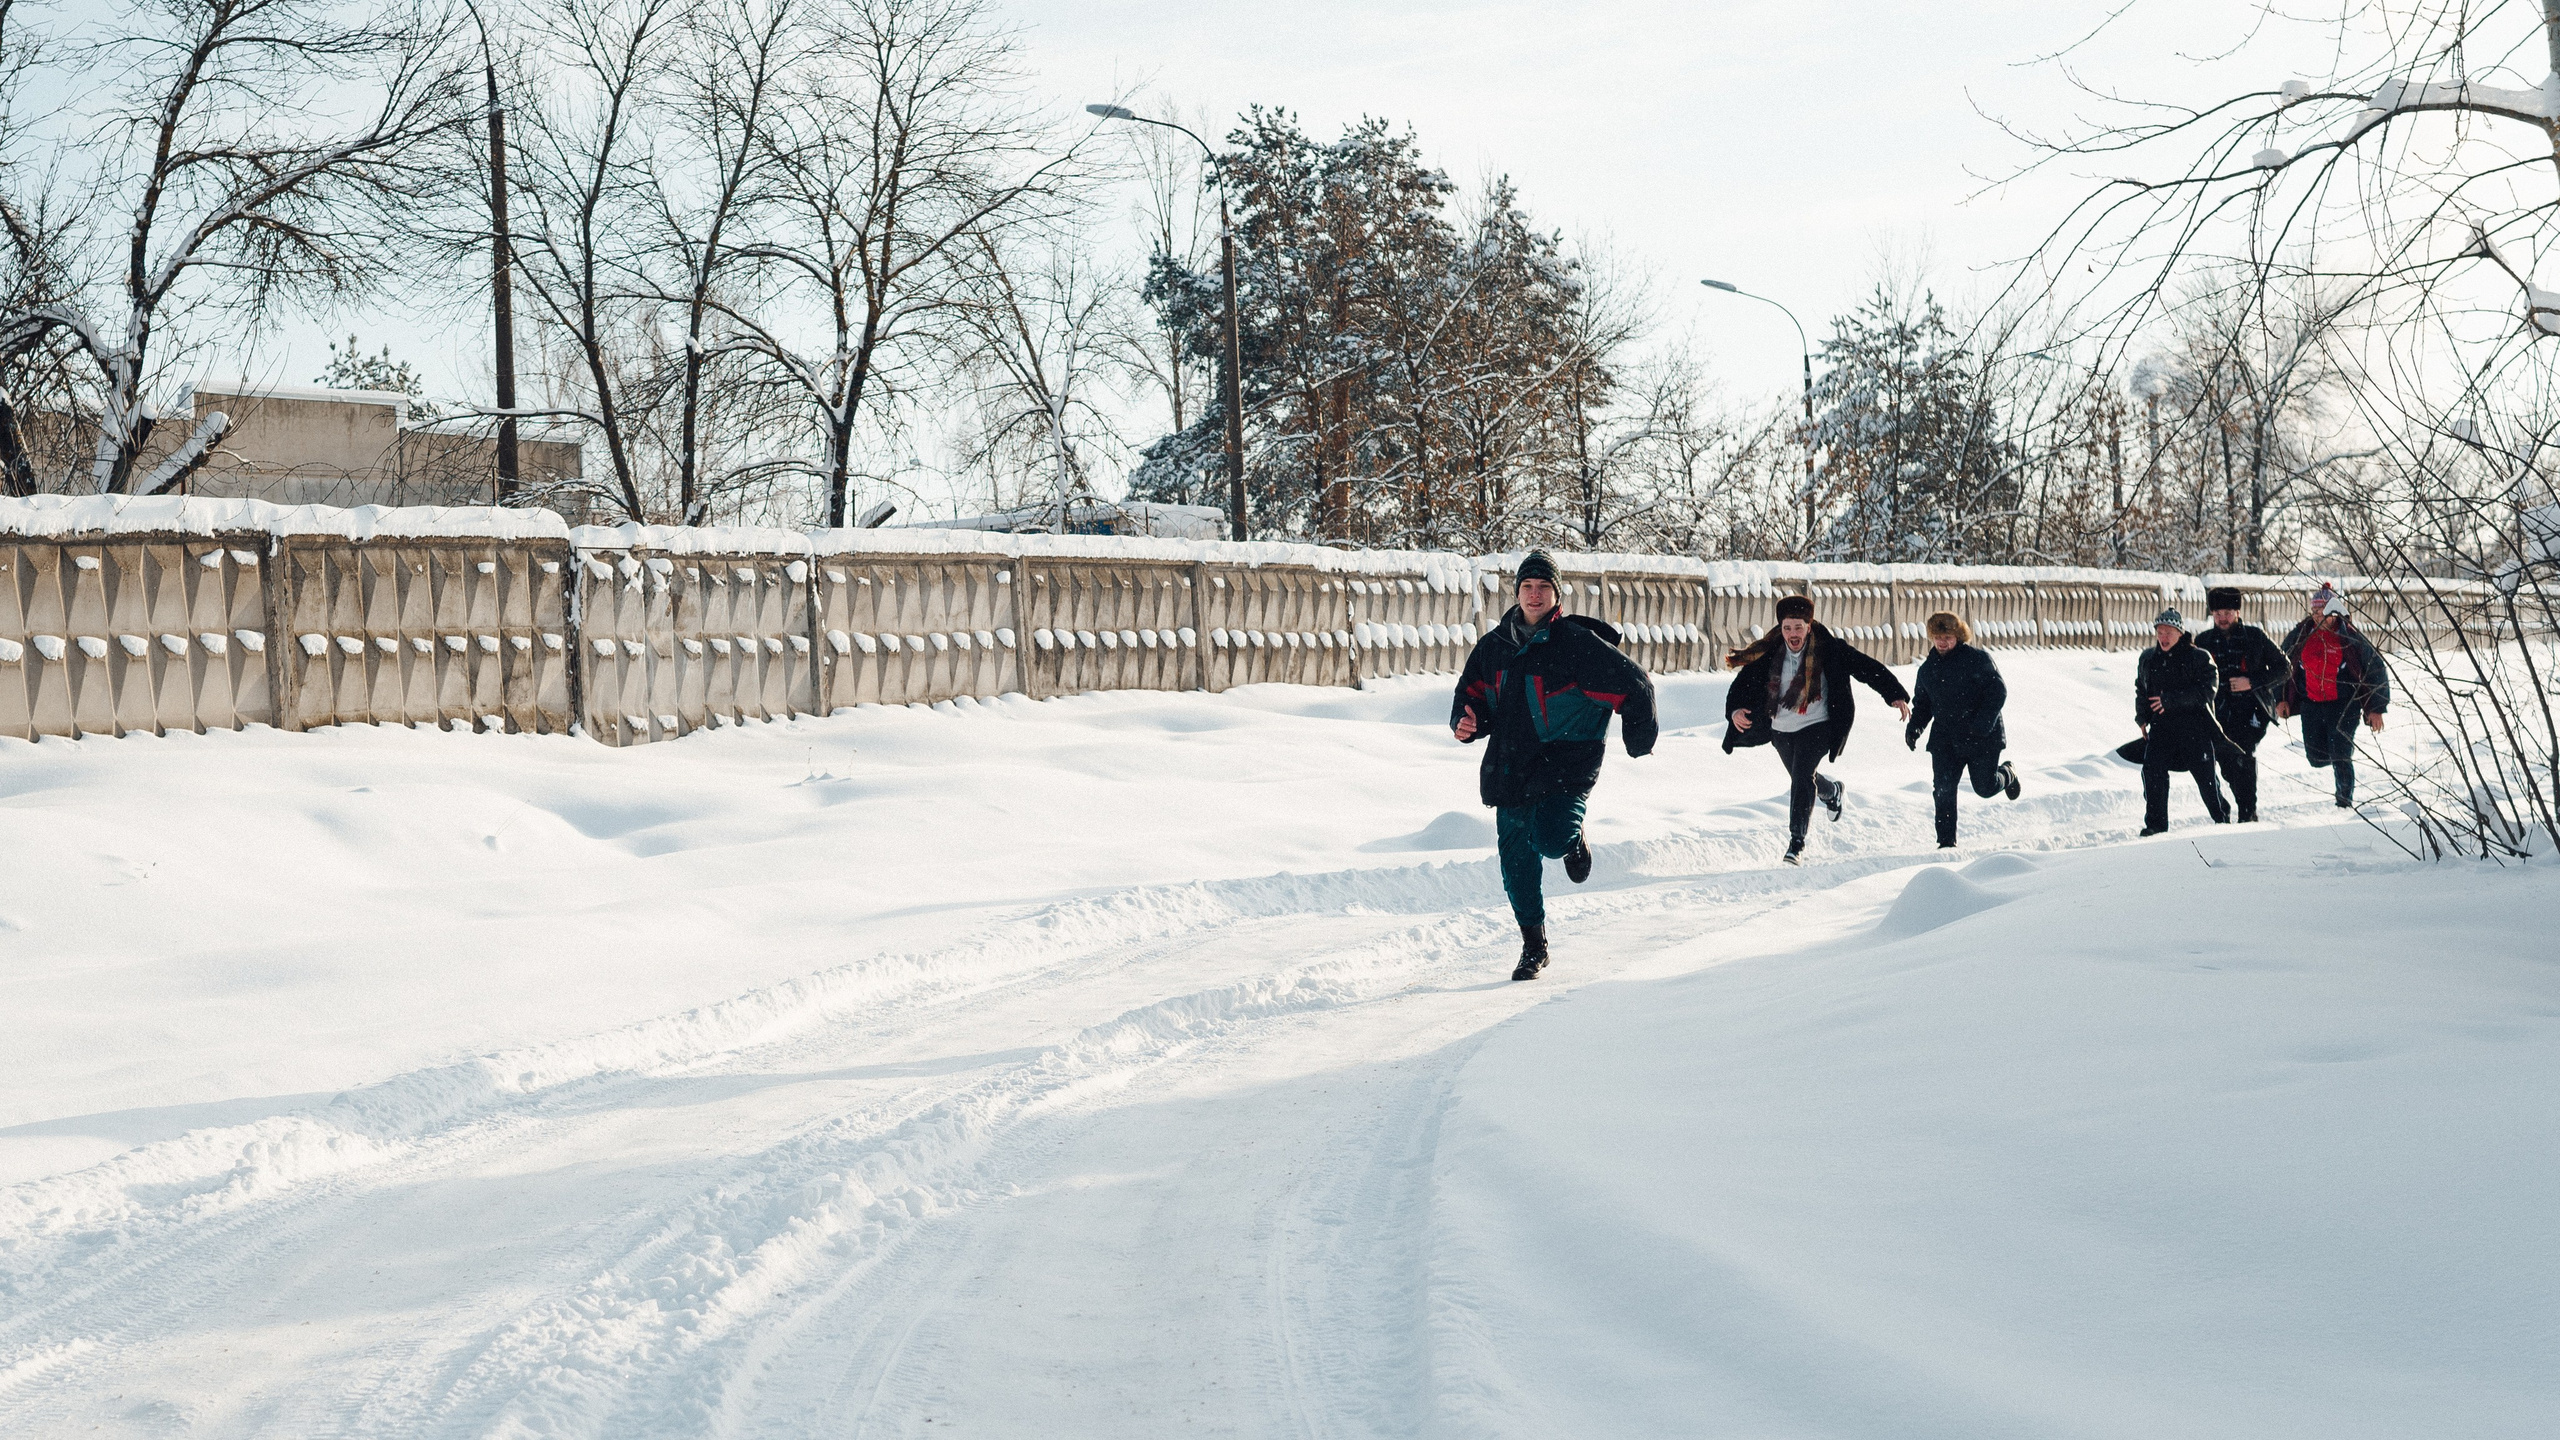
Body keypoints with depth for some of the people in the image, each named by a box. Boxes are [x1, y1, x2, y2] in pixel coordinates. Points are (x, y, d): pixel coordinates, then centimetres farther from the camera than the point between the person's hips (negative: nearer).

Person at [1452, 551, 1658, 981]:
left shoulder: (1578, 644, -11)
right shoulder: (1493, 646, 5)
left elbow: (1634, 685, -5)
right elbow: (1472, 693, 16)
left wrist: (1639, 742, 3)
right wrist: (1466, 721, -7)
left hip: (1567, 764, -5)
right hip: (1511, 765, 5)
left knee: (1551, 838, -24)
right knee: (1516, 857, 5)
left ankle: (1572, 842, 15)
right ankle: (1533, 945, 20)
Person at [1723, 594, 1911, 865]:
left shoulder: (1829, 649, -13)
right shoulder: (1768, 654, -7)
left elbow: (1868, 668, -10)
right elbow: (1745, 681, -6)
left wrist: (1896, 694, -16)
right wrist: (1735, 710, -26)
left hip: (1816, 726, -4)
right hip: (1781, 730, 5)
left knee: (1803, 776, -22)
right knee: (1802, 778, 22)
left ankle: (1797, 842, -17)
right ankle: (1833, 791, 57)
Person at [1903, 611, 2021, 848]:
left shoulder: (1978, 659, -8)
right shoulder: (1928, 669, 9)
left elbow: (1998, 690, -11)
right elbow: (1922, 703, 19)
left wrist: (1983, 722, -23)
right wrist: (1914, 727, 0)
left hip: (1982, 738, -4)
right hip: (1945, 738, 4)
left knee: (1985, 787, 2)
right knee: (1943, 790, -7)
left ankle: (2007, 774, 38)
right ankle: (1946, 842, 1)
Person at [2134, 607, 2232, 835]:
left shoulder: (2199, 658, -3)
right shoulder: (2148, 659, 13)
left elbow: (2207, 690, -14)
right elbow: (2141, 690, 25)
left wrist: (2171, 699, -20)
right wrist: (2142, 718, 12)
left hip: (2195, 725, -3)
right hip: (2161, 726, 3)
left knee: (2205, 774, 2)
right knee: (2152, 770, -15)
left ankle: (2222, 819, 23)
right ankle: (2155, 823, -6)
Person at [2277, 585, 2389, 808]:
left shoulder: (2351, 638, -6)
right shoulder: (2300, 636, 2)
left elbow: (2376, 669, 0)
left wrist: (2376, 709, -2)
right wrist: (2281, 699, 9)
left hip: (2344, 705, -4)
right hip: (2311, 706, 4)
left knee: (2341, 756, -7)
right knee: (2316, 758, 5)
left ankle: (2346, 802, 12)